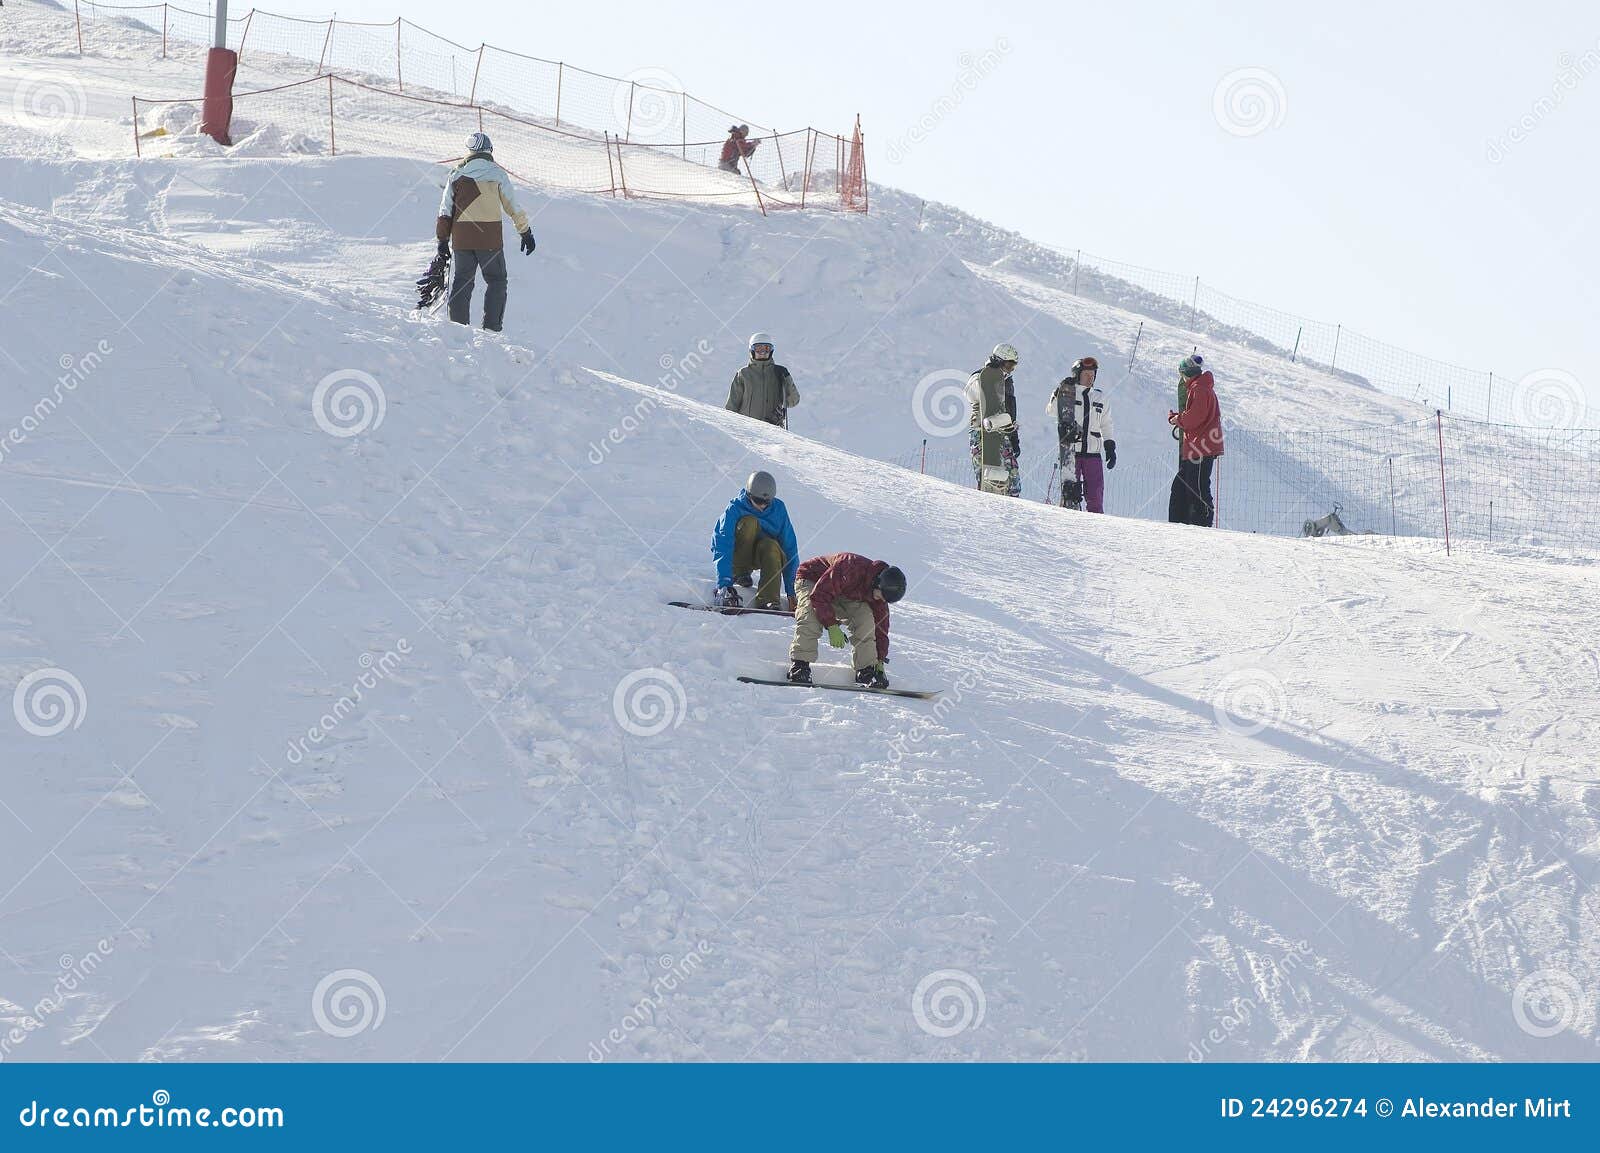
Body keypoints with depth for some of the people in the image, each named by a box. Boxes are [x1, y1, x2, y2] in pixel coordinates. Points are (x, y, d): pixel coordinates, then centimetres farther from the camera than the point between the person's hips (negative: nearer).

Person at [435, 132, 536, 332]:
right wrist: (526, 232, 10)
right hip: (489, 238, -3)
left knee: (462, 281, 12)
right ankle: (492, 328, -2)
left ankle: (458, 325, 8)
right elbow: (513, 206, 1)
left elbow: (445, 209, 7)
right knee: (496, 281, 7)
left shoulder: (456, 174, 7)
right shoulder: (497, 173, -2)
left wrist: (443, 239, 12)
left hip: (461, 237, 3)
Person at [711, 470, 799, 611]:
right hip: (735, 556, -2)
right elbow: (723, 548, -28)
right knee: (749, 522, -30)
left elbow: (790, 549, -10)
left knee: (771, 546, -35)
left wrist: (792, 591, -15)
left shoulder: (778, 509, -10)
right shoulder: (734, 509, -19)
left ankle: (768, 602, -38)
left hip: (764, 555, 2)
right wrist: (724, 584, -41)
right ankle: (740, 573, -15)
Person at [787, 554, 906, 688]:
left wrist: (880, 660, -5)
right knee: (810, 621, -34)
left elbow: (881, 626, -3)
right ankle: (799, 666, -32)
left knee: (866, 620, -16)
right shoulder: (851, 569, -39)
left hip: (843, 594, 6)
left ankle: (866, 670, -9)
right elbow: (819, 594, -36)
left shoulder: (879, 593, -14)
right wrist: (832, 626, -35)